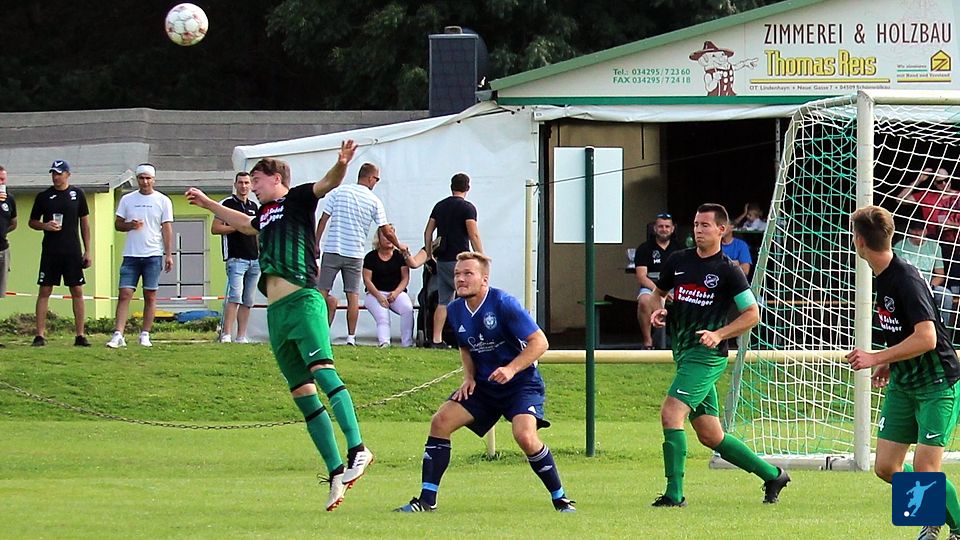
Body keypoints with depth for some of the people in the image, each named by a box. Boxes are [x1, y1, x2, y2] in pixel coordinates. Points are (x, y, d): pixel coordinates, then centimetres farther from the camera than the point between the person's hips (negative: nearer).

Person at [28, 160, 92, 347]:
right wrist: (45, 226, -12)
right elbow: (32, 222, 11)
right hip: (50, 252, 0)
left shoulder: (77, 194, 6)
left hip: (73, 251, 0)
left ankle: (80, 335, 4)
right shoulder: (43, 196, 4)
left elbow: (84, 223, 10)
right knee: (45, 290, -2)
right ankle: (40, 335, -1)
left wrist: (87, 251, 6)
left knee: (77, 291, 0)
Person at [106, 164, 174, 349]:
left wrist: (169, 255, -4)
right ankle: (118, 335, -12)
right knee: (125, 294, -7)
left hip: (153, 255, -1)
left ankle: (145, 335, 7)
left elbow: (167, 229, 3)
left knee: (150, 296, 1)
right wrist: (130, 225, -10)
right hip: (131, 255, 1)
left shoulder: (163, 201, 4)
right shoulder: (127, 199, 9)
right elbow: (117, 224, 13)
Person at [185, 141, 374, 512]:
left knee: (321, 368, -26)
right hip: (276, 311, 8)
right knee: (302, 394, 2)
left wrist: (341, 165, -35)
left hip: (303, 300, -8)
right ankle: (336, 473, 1)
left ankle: (357, 449, -37)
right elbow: (244, 224, 49)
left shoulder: (296, 200, 4)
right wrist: (207, 204, 59)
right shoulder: (264, 214, 25)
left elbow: (327, 184, -15)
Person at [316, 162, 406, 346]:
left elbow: (323, 219, 0)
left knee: (322, 292, 4)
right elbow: (386, 231, 5)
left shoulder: (339, 192, 2)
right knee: (353, 295, 5)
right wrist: (399, 245, 23)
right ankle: (351, 336, 2)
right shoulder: (374, 201, 1)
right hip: (355, 253, 0)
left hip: (332, 250, 0)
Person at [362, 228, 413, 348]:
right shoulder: (371, 257, 5)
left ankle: (407, 343, -32)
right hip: (375, 294, -1)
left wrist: (396, 292, -13)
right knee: (382, 316, -31)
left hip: (397, 292, 1)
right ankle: (384, 342, -49)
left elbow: (405, 278, 5)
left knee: (408, 309, -29)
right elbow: (367, 280, -1)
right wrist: (379, 296, -17)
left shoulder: (400, 256, 10)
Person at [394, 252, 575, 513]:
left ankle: (561, 500, -10)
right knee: (441, 421, -10)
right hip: (483, 385, 6)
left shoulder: (503, 303, -19)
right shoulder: (455, 310, 1)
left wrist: (511, 369, -31)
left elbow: (540, 342, -20)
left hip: (522, 384, -6)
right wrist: (469, 378, 1)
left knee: (525, 435, -28)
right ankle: (426, 500, -4)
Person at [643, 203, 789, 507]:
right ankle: (772, 476, 24)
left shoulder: (728, 271, -6)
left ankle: (674, 494, -18)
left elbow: (752, 314, -4)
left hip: (707, 354, -7)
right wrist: (656, 310, 3)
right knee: (710, 436, 10)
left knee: (670, 413, -21)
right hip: (684, 354, 7)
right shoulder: (678, 262, 10)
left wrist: (719, 334, -15)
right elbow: (658, 293, 25)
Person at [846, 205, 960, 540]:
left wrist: (876, 357, -25)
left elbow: (926, 338, -30)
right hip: (903, 385, 9)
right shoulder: (881, 278, 6)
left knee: (925, 471, -14)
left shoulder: (906, 280, -23)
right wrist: (889, 362, 12)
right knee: (886, 468, 3)